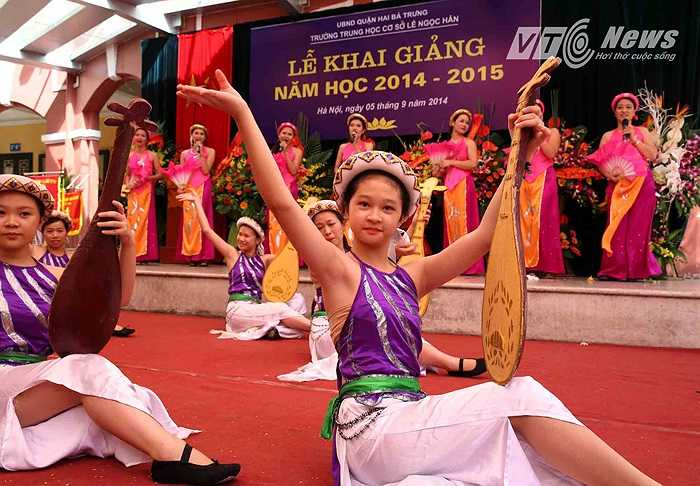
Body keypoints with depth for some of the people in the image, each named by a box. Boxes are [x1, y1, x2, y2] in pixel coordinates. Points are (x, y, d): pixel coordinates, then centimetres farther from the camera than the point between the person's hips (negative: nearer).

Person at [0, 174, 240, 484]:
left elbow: (119, 296, -1)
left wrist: (127, 243, -15)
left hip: (44, 387, 4)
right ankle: (175, 455, -39)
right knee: (91, 369, -28)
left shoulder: (52, 276, 13)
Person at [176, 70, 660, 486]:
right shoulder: (340, 271, -2)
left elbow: (485, 236, 3)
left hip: (407, 421, 6)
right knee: (522, 397, -17)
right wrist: (244, 115, -16)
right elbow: (282, 203, -13)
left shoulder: (411, 276, 12)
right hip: (371, 422, -6)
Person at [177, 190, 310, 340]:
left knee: (297, 299, -14)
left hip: (256, 309, 5)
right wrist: (197, 201, 7)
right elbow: (207, 230, 3)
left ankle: (273, 329, -32)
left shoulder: (264, 260, 12)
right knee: (280, 309, -25)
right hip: (238, 310, -5)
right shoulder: (233, 255, 6)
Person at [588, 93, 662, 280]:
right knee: (617, 227, -4)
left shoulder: (642, 131, 15)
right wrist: (609, 174, -13)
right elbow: (600, 161, 5)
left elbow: (653, 155, 1)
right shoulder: (608, 136, 14)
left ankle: (637, 270, 2)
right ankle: (615, 270, -2)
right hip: (617, 186, 0)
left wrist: (634, 139, -5)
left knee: (638, 227, -2)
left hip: (641, 185, 0)